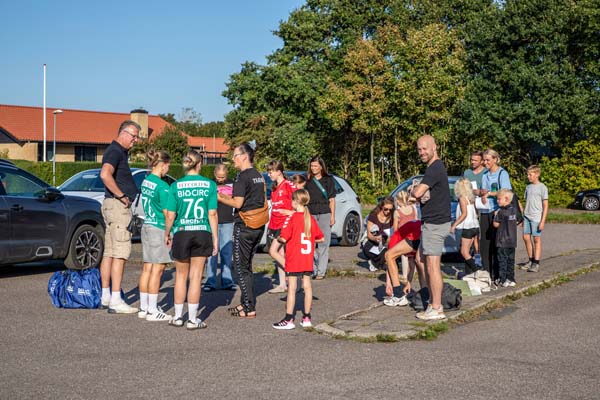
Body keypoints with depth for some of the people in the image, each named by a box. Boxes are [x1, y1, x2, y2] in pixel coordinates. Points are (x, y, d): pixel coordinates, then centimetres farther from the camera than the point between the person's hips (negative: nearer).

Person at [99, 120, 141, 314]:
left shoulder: (121, 152, 19)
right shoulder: (115, 151, -13)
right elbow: (105, 174, -31)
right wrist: (122, 196, -23)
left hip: (113, 205, 11)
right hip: (118, 205, -11)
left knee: (109, 253, 13)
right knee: (121, 253, -11)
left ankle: (106, 296, 19)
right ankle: (116, 301, -12)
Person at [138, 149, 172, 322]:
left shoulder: (145, 181, 9)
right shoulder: (162, 186, -16)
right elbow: (167, 213, -15)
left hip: (146, 227, 8)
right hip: (159, 229, -8)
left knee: (147, 268, 12)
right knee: (157, 269, -3)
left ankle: (143, 308, 17)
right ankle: (152, 311, 0)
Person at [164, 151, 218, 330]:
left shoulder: (176, 186, -3)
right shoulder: (210, 185, -2)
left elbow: (170, 216, -2)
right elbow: (212, 214, -3)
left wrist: (167, 234, 13)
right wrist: (215, 238, 4)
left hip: (181, 234, 0)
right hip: (202, 234, 0)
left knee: (181, 276, 15)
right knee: (195, 277, 6)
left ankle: (178, 316, 21)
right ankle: (192, 319, 9)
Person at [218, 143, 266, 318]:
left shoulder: (242, 177, -15)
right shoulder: (259, 176, 12)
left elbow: (238, 203, -20)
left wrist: (220, 198, -5)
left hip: (244, 226, -9)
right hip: (258, 226, 9)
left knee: (240, 267, -3)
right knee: (247, 266, 17)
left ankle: (249, 309, -4)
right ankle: (247, 303, 21)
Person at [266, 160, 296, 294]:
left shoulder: (288, 185, -10)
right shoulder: (274, 188, 16)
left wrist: (292, 212, -18)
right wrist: (270, 225, 17)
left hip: (284, 224, -8)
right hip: (274, 225, 8)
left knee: (273, 251, -16)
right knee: (280, 255, 8)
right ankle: (282, 285, 11)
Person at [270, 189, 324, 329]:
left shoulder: (291, 218, -13)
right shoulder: (311, 218, 4)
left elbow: (284, 238, -20)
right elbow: (321, 238, 10)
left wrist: (278, 238, 1)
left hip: (294, 260, -5)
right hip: (307, 260, 5)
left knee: (292, 288, -1)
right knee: (307, 286, 10)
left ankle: (289, 319, 1)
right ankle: (306, 318, 15)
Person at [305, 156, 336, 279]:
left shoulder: (328, 180, 7)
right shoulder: (308, 181, 12)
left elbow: (331, 200, 6)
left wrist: (332, 216, -1)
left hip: (324, 214, -2)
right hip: (310, 214, 2)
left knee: (324, 243, -3)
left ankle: (321, 271, 0)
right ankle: (313, 269, 4)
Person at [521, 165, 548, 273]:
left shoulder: (542, 187, -6)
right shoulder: (528, 187, 12)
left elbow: (545, 206, -8)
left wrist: (542, 221, -13)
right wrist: (523, 217, 13)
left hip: (536, 218, -6)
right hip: (527, 216, 6)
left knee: (537, 239, -2)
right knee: (526, 237, 6)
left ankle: (536, 264, 1)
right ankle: (531, 260, 19)